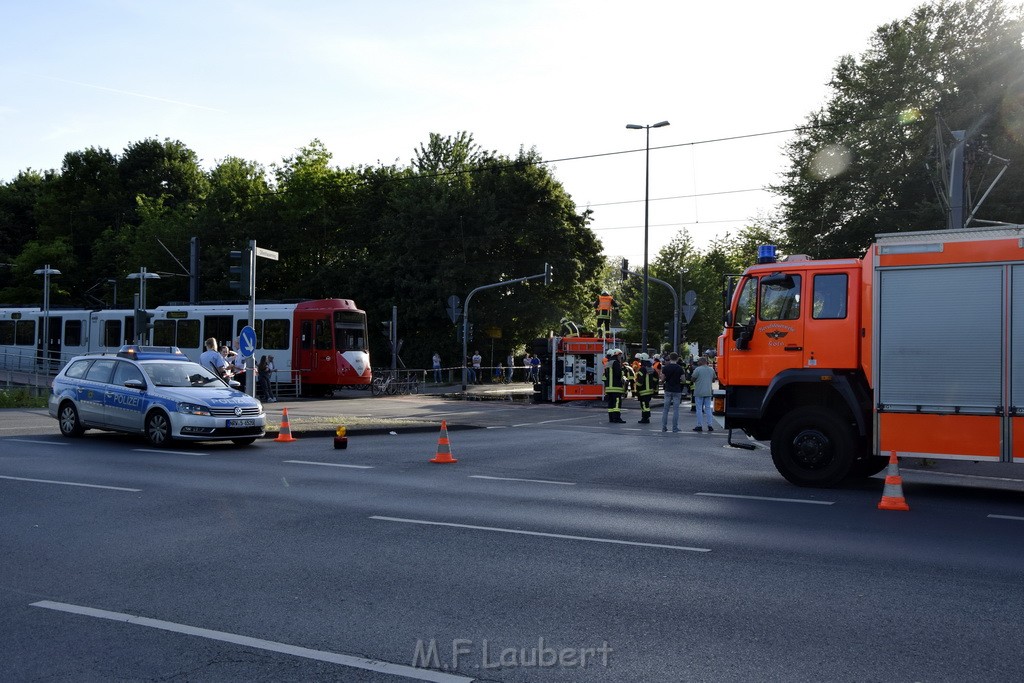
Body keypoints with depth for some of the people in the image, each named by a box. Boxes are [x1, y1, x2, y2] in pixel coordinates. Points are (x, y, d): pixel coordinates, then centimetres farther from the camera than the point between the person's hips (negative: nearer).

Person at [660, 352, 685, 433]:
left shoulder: (665, 367, -3)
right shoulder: (679, 368, -7)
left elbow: (662, 379, -1)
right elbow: (683, 380, -5)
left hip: (668, 390, 2)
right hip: (677, 391, -2)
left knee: (665, 409, 9)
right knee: (676, 410, 2)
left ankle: (664, 427, 10)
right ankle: (675, 428, 2)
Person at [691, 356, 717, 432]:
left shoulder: (698, 369, -11)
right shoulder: (711, 370, 7)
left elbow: (693, 379, -7)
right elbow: (713, 380, 17)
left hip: (699, 392, -5)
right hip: (708, 392, 5)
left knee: (699, 409, 1)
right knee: (708, 408, 11)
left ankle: (699, 426, 2)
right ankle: (710, 425, 8)